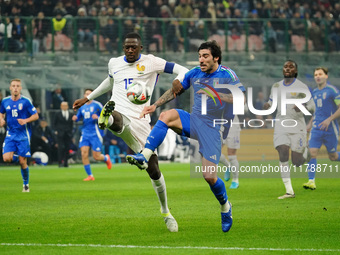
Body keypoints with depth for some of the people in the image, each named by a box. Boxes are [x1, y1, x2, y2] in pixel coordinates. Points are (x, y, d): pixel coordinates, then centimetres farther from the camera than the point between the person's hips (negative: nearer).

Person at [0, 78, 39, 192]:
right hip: (10, 134, 3)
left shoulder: (25, 101, -6)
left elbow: (36, 115, -2)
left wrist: (26, 120, -19)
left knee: (22, 162, -2)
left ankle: (26, 184, 15)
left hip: (23, 135, -3)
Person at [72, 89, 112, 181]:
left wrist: (98, 117, -21)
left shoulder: (97, 105, -4)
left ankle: (106, 158, 32)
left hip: (95, 134, -4)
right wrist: (75, 118, -2)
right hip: (85, 133, 4)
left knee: (96, 157, -4)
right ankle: (90, 175, -1)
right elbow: (78, 117, 21)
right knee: (84, 154, -11)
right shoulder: (82, 107, 11)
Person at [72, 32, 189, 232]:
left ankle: (166, 213, 18)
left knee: (153, 170, 0)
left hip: (140, 121, -1)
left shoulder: (150, 62, 6)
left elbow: (182, 71, 2)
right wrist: (88, 98, 44)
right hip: (120, 114, 1)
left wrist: (178, 80, -21)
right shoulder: (115, 63, 17)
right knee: (117, 120, -42)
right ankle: (107, 117, -82)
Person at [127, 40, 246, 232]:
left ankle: (225, 207, 20)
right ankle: (144, 157, -34)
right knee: (167, 116, -26)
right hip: (194, 121, 4)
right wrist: (155, 105, 13)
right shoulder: (195, 74, 7)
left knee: (210, 176, -11)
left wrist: (216, 94, -27)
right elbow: (176, 91, 21)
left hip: (213, 129, -4)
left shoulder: (227, 74, -8)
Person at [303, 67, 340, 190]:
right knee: (312, 153, -10)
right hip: (316, 128, 5)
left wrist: (329, 120, -22)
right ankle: (311, 182, -10)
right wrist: (310, 123, 19)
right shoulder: (314, 92, 12)